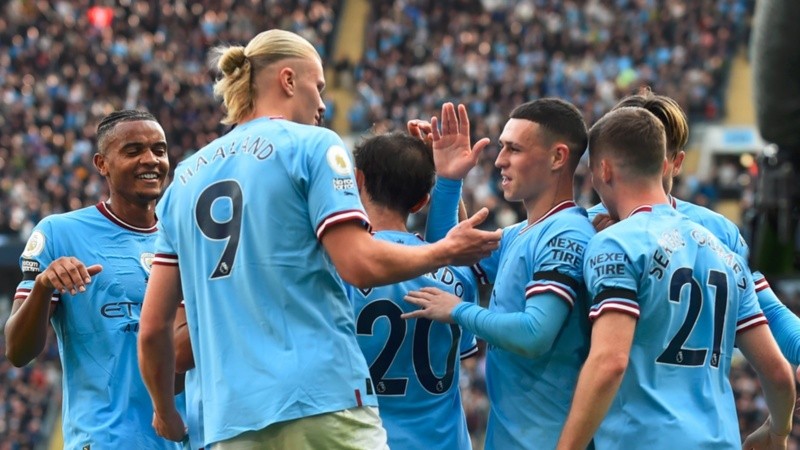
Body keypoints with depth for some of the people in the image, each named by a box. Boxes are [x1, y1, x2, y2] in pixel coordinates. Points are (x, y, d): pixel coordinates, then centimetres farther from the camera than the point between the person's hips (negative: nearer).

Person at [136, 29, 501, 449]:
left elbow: (153, 327, 16)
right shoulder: (312, 146, 2)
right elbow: (361, 265, -9)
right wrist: (447, 251, 7)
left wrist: (165, 412, 31)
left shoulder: (186, 176, 18)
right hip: (323, 399, -5)